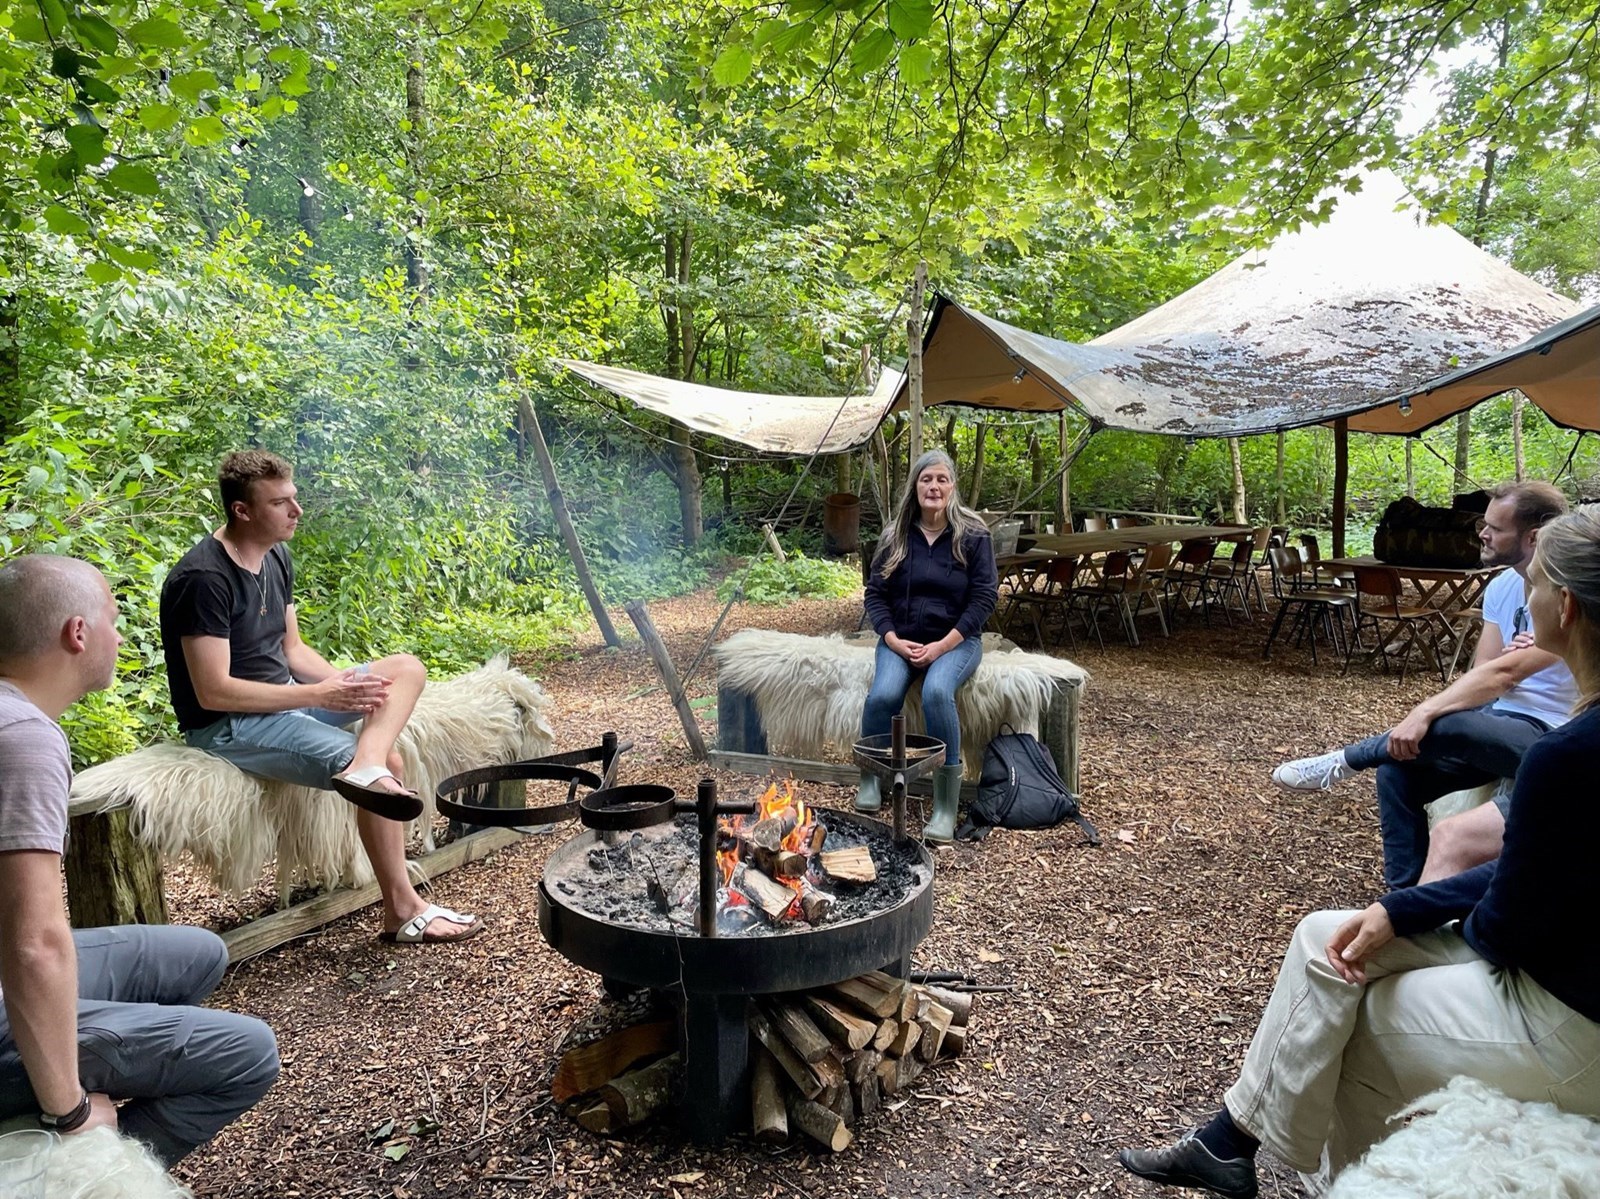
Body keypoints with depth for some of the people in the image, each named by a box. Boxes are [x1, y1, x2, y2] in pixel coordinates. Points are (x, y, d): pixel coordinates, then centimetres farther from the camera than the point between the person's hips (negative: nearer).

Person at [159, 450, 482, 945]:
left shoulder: (276, 557, 6)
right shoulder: (204, 579, -22)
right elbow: (212, 692, -25)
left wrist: (342, 682, -7)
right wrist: (317, 695, -25)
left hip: (285, 696, 9)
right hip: (228, 724, -9)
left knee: (406, 668, -5)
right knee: (388, 762, -21)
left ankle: (366, 768, -32)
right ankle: (403, 912, -14)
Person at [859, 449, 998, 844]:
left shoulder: (973, 535, -2)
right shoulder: (895, 535, 6)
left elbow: (984, 597, -6)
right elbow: (875, 593, 6)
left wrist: (943, 646, -15)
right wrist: (894, 640, -11)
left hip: (955, 640, -2)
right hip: (900, 640, 2)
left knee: (937, 691, -35)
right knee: (882, 695, -29)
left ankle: (946, 808, -25)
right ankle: (869, 787, -6)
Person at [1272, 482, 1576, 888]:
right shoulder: (1503, 586, 6)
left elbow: (1503, 674, -29)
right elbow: (1484, 675, 3)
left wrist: (1425, 713, -35)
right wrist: (1512, 658, -21)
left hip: (1548, 737, -7)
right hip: (1500, 725, 8)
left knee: (1441, 725, -35)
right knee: (1398, 770, -13)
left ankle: (1345, 761, -8)